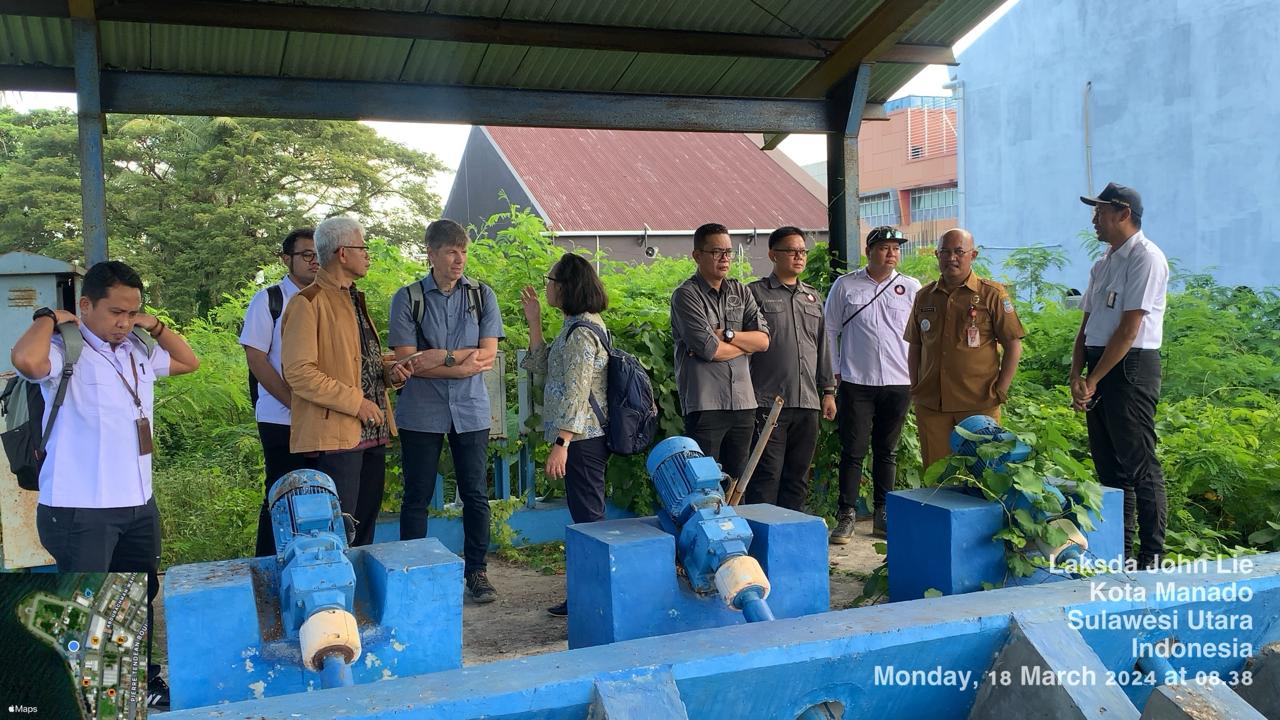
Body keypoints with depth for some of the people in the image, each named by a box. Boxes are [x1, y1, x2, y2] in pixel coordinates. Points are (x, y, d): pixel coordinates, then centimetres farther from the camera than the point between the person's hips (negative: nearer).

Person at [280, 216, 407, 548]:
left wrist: (388, 372, 6)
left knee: (366, 523, 14)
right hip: (335, 434, -9)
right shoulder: (308, 303, -10)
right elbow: (299, 372, -17)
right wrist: (355, 402, -18)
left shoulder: (354, 299, 20)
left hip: (371, 431, 9)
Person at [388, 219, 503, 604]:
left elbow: (488, 355, -3)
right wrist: (464, 364, -13)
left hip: (470, 412, 2)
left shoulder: (482, 295, 4)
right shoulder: (407, 298, -1)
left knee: (476, 495, 6)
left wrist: (442, 358, -14)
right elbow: (407, 362, -8)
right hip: (421, 413, -1)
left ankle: (476, 571, 19)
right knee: (416, 497, 6)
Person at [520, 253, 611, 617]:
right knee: (587, 516, 14)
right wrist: (534, 321, 15)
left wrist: (561, 444, -23)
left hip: (582, 438, -10)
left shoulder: (581, 333, -16)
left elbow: (576, 395, -21)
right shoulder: (580, 326, 15)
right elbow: (541, 366, 21)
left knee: (588, 517, -5)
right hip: (586, 437, 10)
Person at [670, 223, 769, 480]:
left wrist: (726, 335, -10)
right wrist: (746, 343, 0)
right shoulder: (686, 295, -5)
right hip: (705, 404, -6)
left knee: (736, 484, 13)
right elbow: (710, 350, -15)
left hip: (743, 402, 6)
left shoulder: (741, 292, 14)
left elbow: (763, 340, 4)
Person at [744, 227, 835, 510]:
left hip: (808, 403, 6)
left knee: (798, 476, 11)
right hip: (769, 402, -6)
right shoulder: (756, 293, 0)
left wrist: (828, 391, 16)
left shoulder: (813, 297, 18)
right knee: (767, 476, -5)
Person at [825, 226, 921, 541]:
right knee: (853, 451, -1)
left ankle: (882, 515, 20)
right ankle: (846, 515, 7)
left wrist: (917, 372, 4)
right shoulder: (845, 285, 2)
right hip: (856, 382, -2)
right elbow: (830, 330, 7)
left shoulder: (912, 288, 5)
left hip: (898, 384, 2)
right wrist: (835, 371, 3)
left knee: (887, 452, 11)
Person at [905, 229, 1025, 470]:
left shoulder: (992, 294, -1)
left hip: (978, 404, -4)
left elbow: (1013, 346, -1)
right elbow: (914, 345, 19)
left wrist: (1000, 391, -6)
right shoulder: (925, 296, 12)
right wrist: (915, 388, 11)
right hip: (930, 404, 4)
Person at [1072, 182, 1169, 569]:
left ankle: (1152, 556, 3)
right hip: (1099, 370, 9)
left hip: (1131, 367, -9)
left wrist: (1093, 380, -14)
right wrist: (1077, 376, 1)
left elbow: (1129, 329, -16)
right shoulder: (1103, 264, 17)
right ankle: (1120, 552, 20)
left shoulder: (1145, 258, -10)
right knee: (1108, 464, 11)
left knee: (1138, 464, -5)